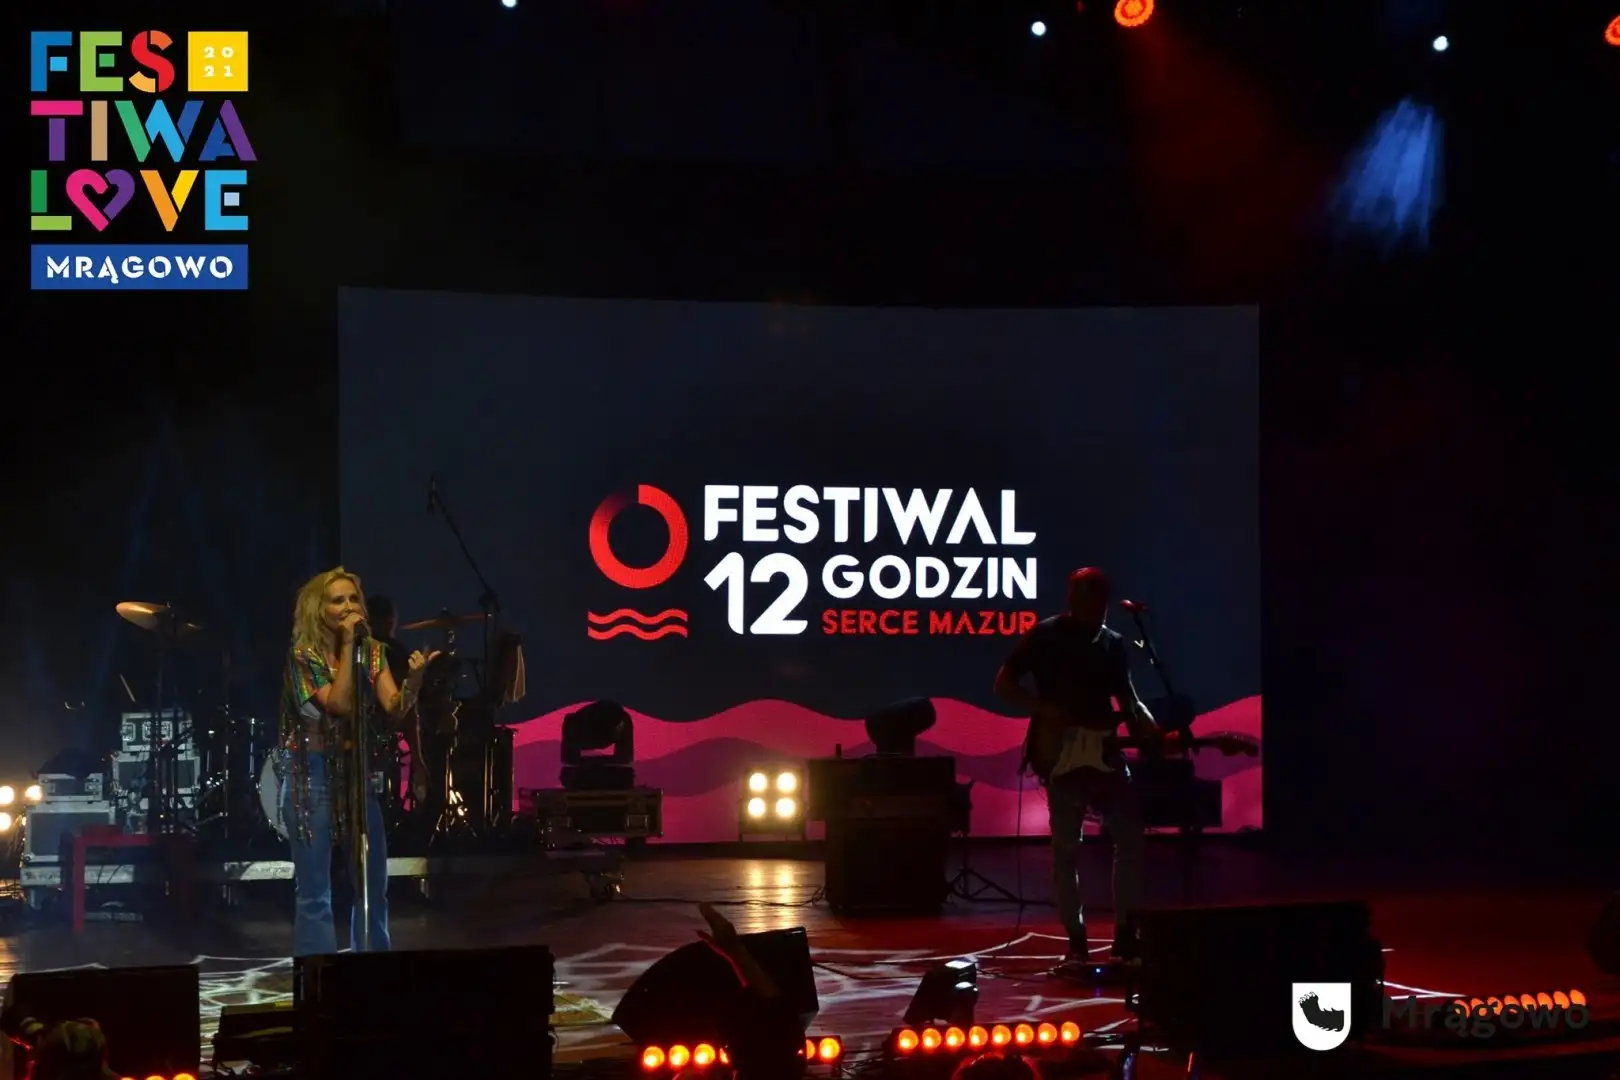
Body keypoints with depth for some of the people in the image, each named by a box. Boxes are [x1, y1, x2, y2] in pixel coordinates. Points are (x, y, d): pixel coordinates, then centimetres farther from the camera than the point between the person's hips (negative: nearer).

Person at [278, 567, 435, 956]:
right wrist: (347, 645, -22)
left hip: (358, 770, 5)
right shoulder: (303, 655, -10)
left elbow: (396, 709, -8)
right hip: (313, 773, -5)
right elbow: (339, 704, -23)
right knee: (315, 892, -4)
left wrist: (414, 678, -28)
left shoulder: (372, 652, 3)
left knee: (373, 885, 9)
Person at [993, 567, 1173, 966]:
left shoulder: (1113, 644, 12)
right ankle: (1076, 938, 5)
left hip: (1104, 753, 5)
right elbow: (1004, 683, -3)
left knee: (1131, 833, -3)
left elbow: (1127, 699, 15)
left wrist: (1151, 730, -5)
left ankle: (1125, 932, 6)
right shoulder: (1045, 636, -2)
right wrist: (1044, 710, -17)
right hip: (1061, 756, -5)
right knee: (1066, 847, -3)